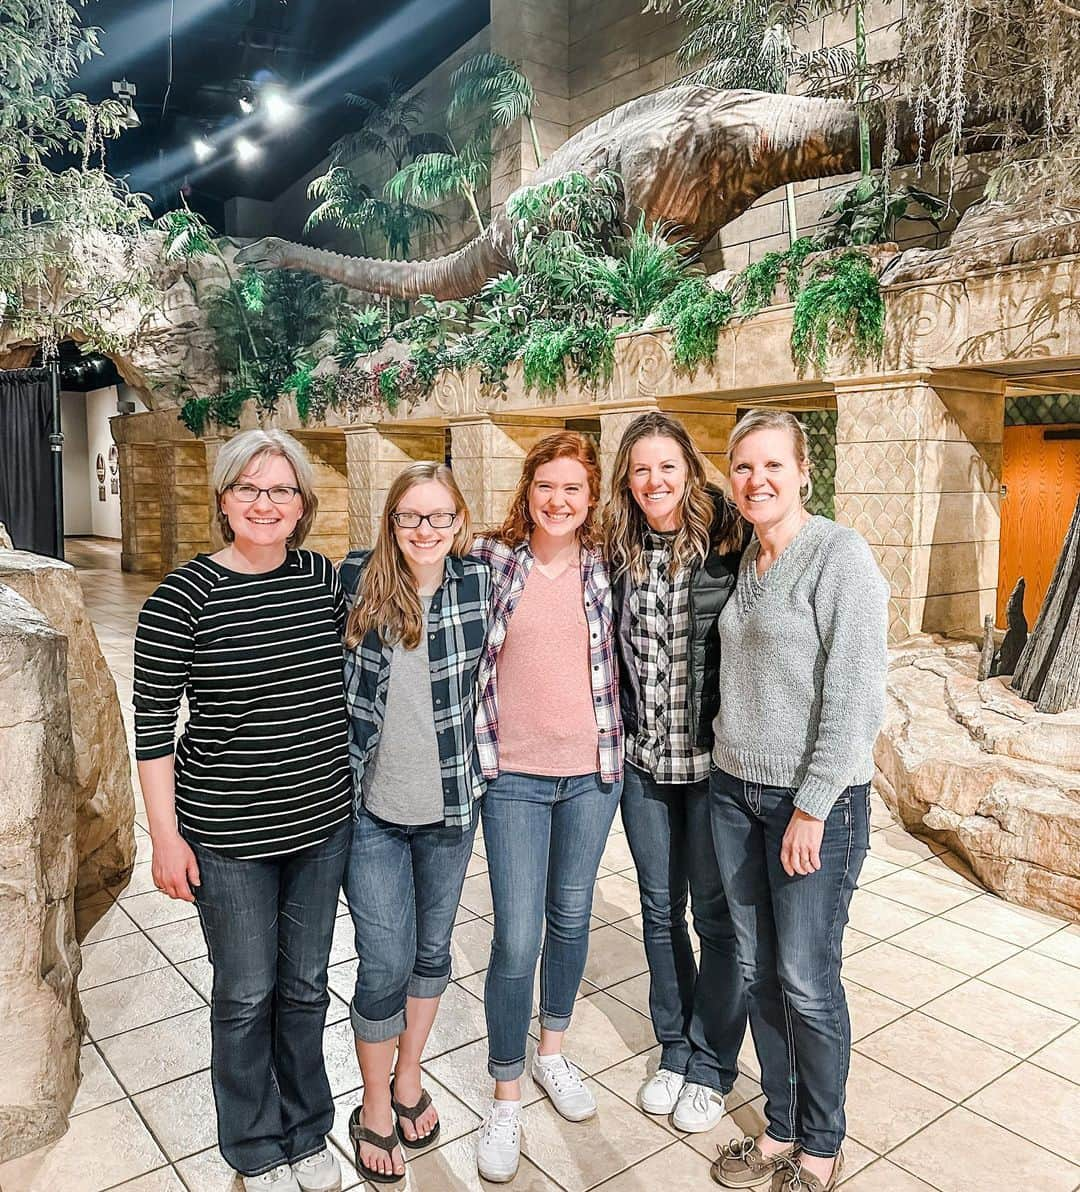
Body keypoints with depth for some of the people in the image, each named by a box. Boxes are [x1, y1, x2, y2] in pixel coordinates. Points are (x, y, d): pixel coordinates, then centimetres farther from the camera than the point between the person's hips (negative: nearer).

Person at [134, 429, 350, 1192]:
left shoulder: (326, 578, -2)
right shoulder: (183, 598, -14)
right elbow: (153, 723, -9)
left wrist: (360, 787, 12)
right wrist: (166, 835, -9)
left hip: (324, 821, 4)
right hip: (229, 835, -3)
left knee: (306, 984, 19)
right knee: (246, 993, 13)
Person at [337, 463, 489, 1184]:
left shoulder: (479, 581, -7)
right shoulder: (355, 579, -7)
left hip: (450, 804, 2)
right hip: (371, 807, -1)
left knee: (433, 948, 17)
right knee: (385, 964, 4)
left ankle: (409, 1080, 42)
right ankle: (375, 1110, 29)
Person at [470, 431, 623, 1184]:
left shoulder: (603, 566, -1)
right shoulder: (491, 559, -6)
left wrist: (614, 744, 3)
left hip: (593, 770, 3)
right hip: (515, 776, -2)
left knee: (571, 916, 18)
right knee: (516, 939, 0)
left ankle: (552, 1052, 42)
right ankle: (506, 1098, 22)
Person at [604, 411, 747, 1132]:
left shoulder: (727, 541, -11)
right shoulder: (619, 553, 2)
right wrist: (619, 734, 8)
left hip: (714, 759, -4)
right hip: (643, 760, 4)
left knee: (716, 913, 10)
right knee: (661, 909, 16)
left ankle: (712, 1066, 30)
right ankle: (675, 1050, 37)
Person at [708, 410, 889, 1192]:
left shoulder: (839, 555, -13)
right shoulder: (743, 561, 8)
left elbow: (855, 695, -17)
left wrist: (812, 808, -16)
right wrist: (734, 769, 10)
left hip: (817, 798, -6)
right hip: (736, 790, 6)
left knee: (807, 980, 5)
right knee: (758, 970, 14)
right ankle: (780, 1129, 34)